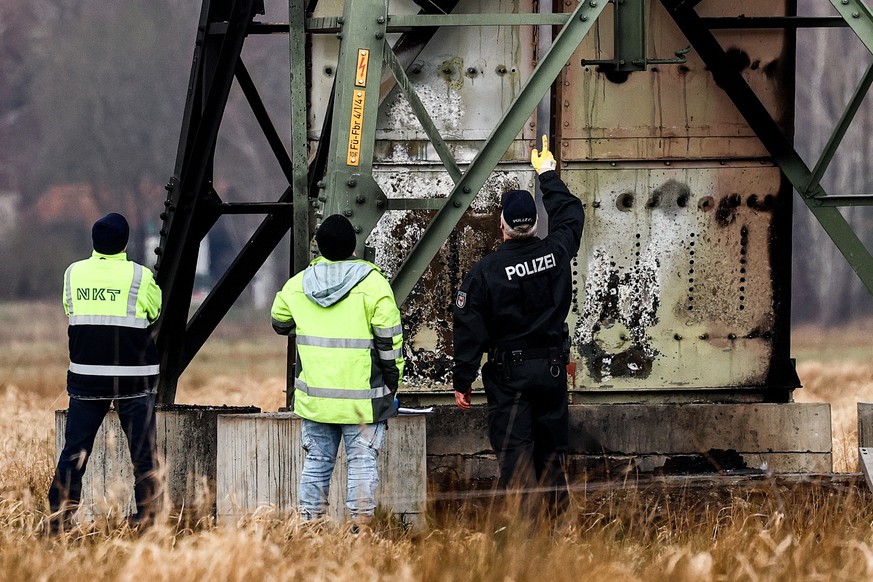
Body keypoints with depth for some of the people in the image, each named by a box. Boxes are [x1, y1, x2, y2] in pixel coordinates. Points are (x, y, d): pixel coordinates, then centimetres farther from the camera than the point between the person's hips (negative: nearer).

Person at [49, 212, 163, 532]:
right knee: (142, 452, 2)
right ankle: (146, 518, 1)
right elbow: (157, 315, 5)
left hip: (86, 374, 3)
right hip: (133, 378, -3)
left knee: (74, 450, 6)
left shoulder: (74, 273, 2)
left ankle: (59, 518, 4)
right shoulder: (139, 277, -8)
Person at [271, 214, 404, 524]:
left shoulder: (297, 285, 3)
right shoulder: (373, 283, -10)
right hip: (362, 398, -4)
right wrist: (392, 380, 3)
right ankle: (361, 526, -3)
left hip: (314, 397, 4)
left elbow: (280, 323, 20)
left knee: (316, 462, 11)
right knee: (362, 462, 1)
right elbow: (389, 339, -8)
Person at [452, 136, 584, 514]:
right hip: (552, 369, 4)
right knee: (551, 452, 12)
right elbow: (571, 214, 20)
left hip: (507, 374, -4)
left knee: (514, 452, -4)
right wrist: (548, 176, 35)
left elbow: (470, 329, -9)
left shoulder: (485, 271, -11)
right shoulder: (555, 252, -2)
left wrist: (463, 381, -1)